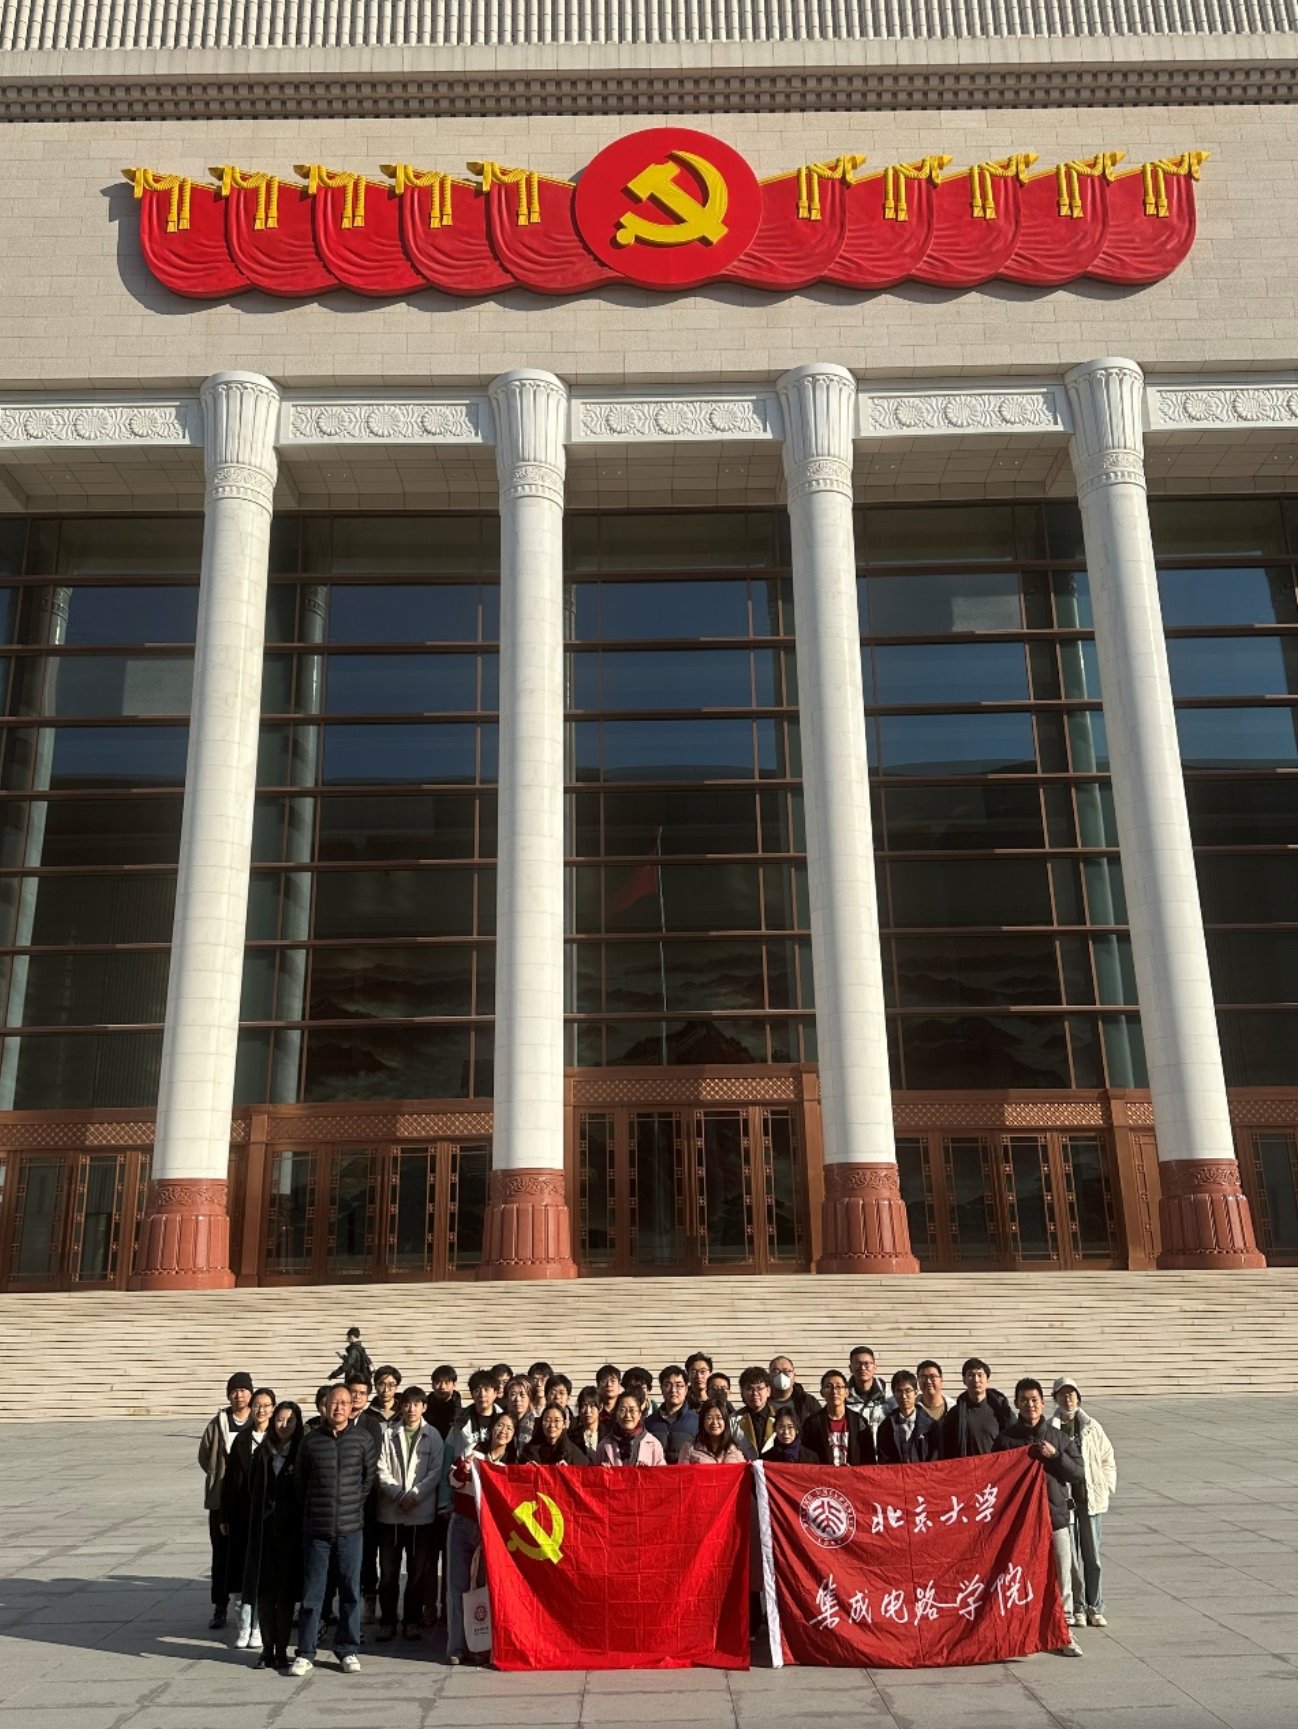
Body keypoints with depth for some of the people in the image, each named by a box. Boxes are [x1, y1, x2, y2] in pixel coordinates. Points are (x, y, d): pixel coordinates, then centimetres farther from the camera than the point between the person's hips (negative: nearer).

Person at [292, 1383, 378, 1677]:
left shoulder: (363, 1438, -1)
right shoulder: (310, 1441, 0)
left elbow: (370, 1475, 8)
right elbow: (300, 1482, 10)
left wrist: (355, 1505, 7)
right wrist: (312, 1512, 10)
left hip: (350, 1528, 0)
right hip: (316, 1529, 0)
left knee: (350, 1591, 6)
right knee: (311, 1592, 5)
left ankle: (347, 1650, 18)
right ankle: (305, 1653, 15)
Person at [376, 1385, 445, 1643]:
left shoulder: (433, 1436, 4)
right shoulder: (389, 1433, 4)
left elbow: (435, 1472, -2)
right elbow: (382, 1469, -1)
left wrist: (414, 1496, -13)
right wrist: (399, 1495, -12)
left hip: (421, 1513, 0)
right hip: (390, 1512, 0)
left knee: (418, 1571, 5)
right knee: (388, 1571, 4)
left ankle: (412, 1620, 16)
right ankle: (387, 1620, 15)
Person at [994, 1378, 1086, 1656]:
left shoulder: (1057, 1436, 6)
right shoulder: (1006, 1438, 1)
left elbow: (1078, 1474, 3)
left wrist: (1055, 1455, -10)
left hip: (1056, 1514, 1)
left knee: (1061, 1576, 4)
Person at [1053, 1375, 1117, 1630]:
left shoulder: (1092, 1427, 2)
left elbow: (1108, 1459, 12)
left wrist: (1106, 1487, 5)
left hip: (1091, 1499, 2)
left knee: (1092, 1555, 9)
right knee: (1070, 1556, 3)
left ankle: (1095, 1607, 19)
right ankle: (1077, 1607, 15)